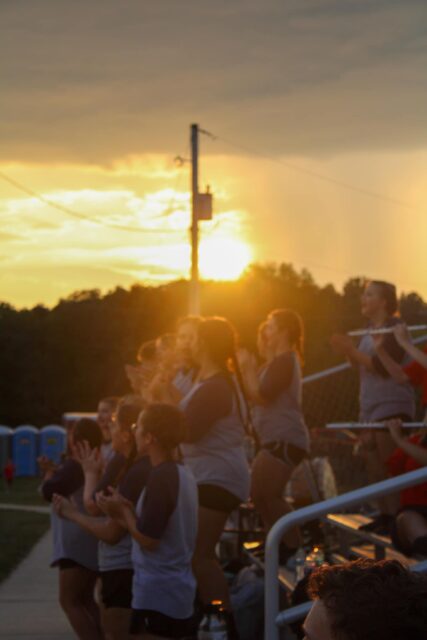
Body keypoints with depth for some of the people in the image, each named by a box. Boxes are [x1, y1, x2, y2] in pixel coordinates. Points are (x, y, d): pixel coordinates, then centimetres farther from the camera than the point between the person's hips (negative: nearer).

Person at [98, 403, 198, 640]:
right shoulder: (183, 474, 11)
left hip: (156, 595, -9)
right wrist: (126, 513, 9)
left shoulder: (160, 477, -17)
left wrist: (123, 510, -3)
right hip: (180, 589, 9)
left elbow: (147, 539, -17)